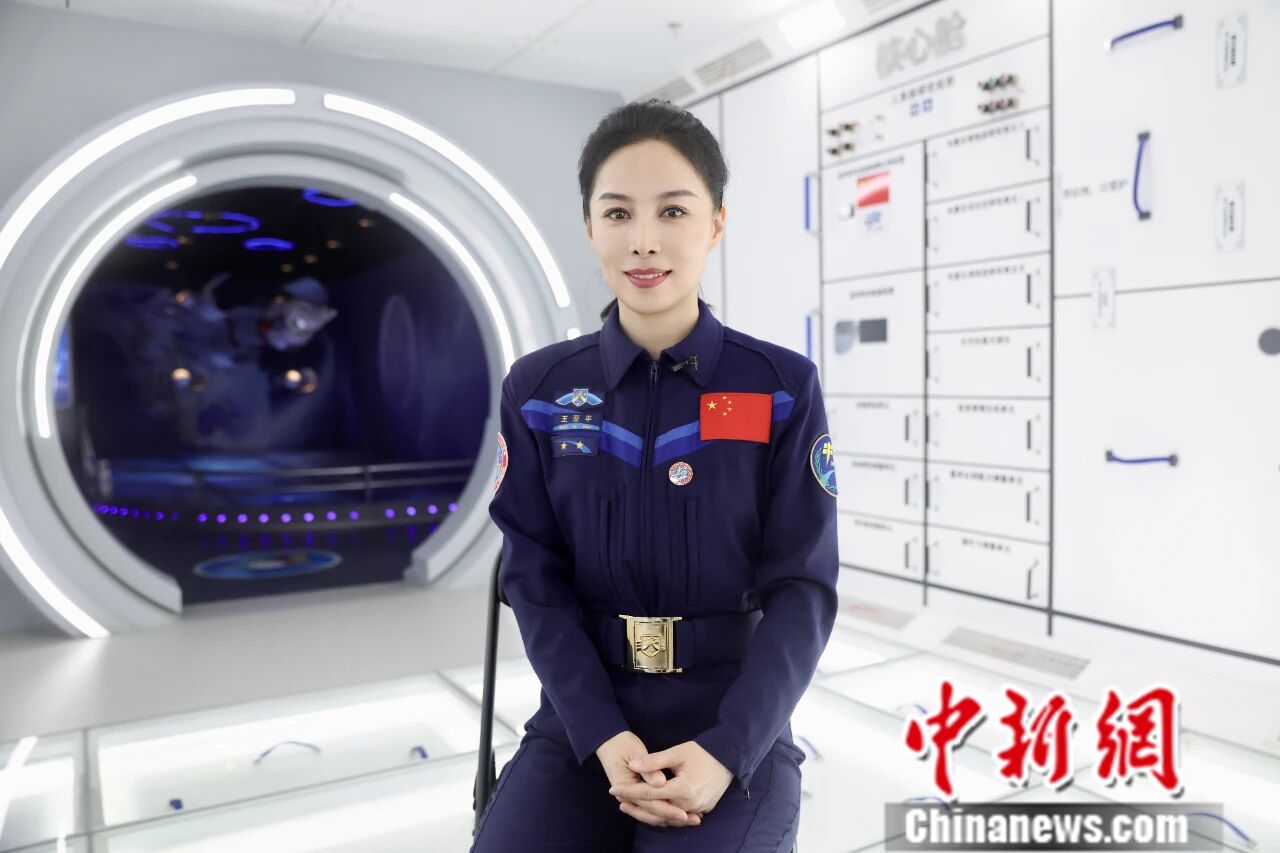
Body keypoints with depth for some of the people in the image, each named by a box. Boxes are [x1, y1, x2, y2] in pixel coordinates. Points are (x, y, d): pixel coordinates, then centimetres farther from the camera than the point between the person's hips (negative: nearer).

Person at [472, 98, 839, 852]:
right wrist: (602, 737, -14)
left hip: (733, 725, -1)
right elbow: (536, 579, -1)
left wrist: (726, 750, -18)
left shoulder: (784, 388, -4)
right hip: (584, 718, 2)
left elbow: (803, 586, -6)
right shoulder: (538, 392, 0)